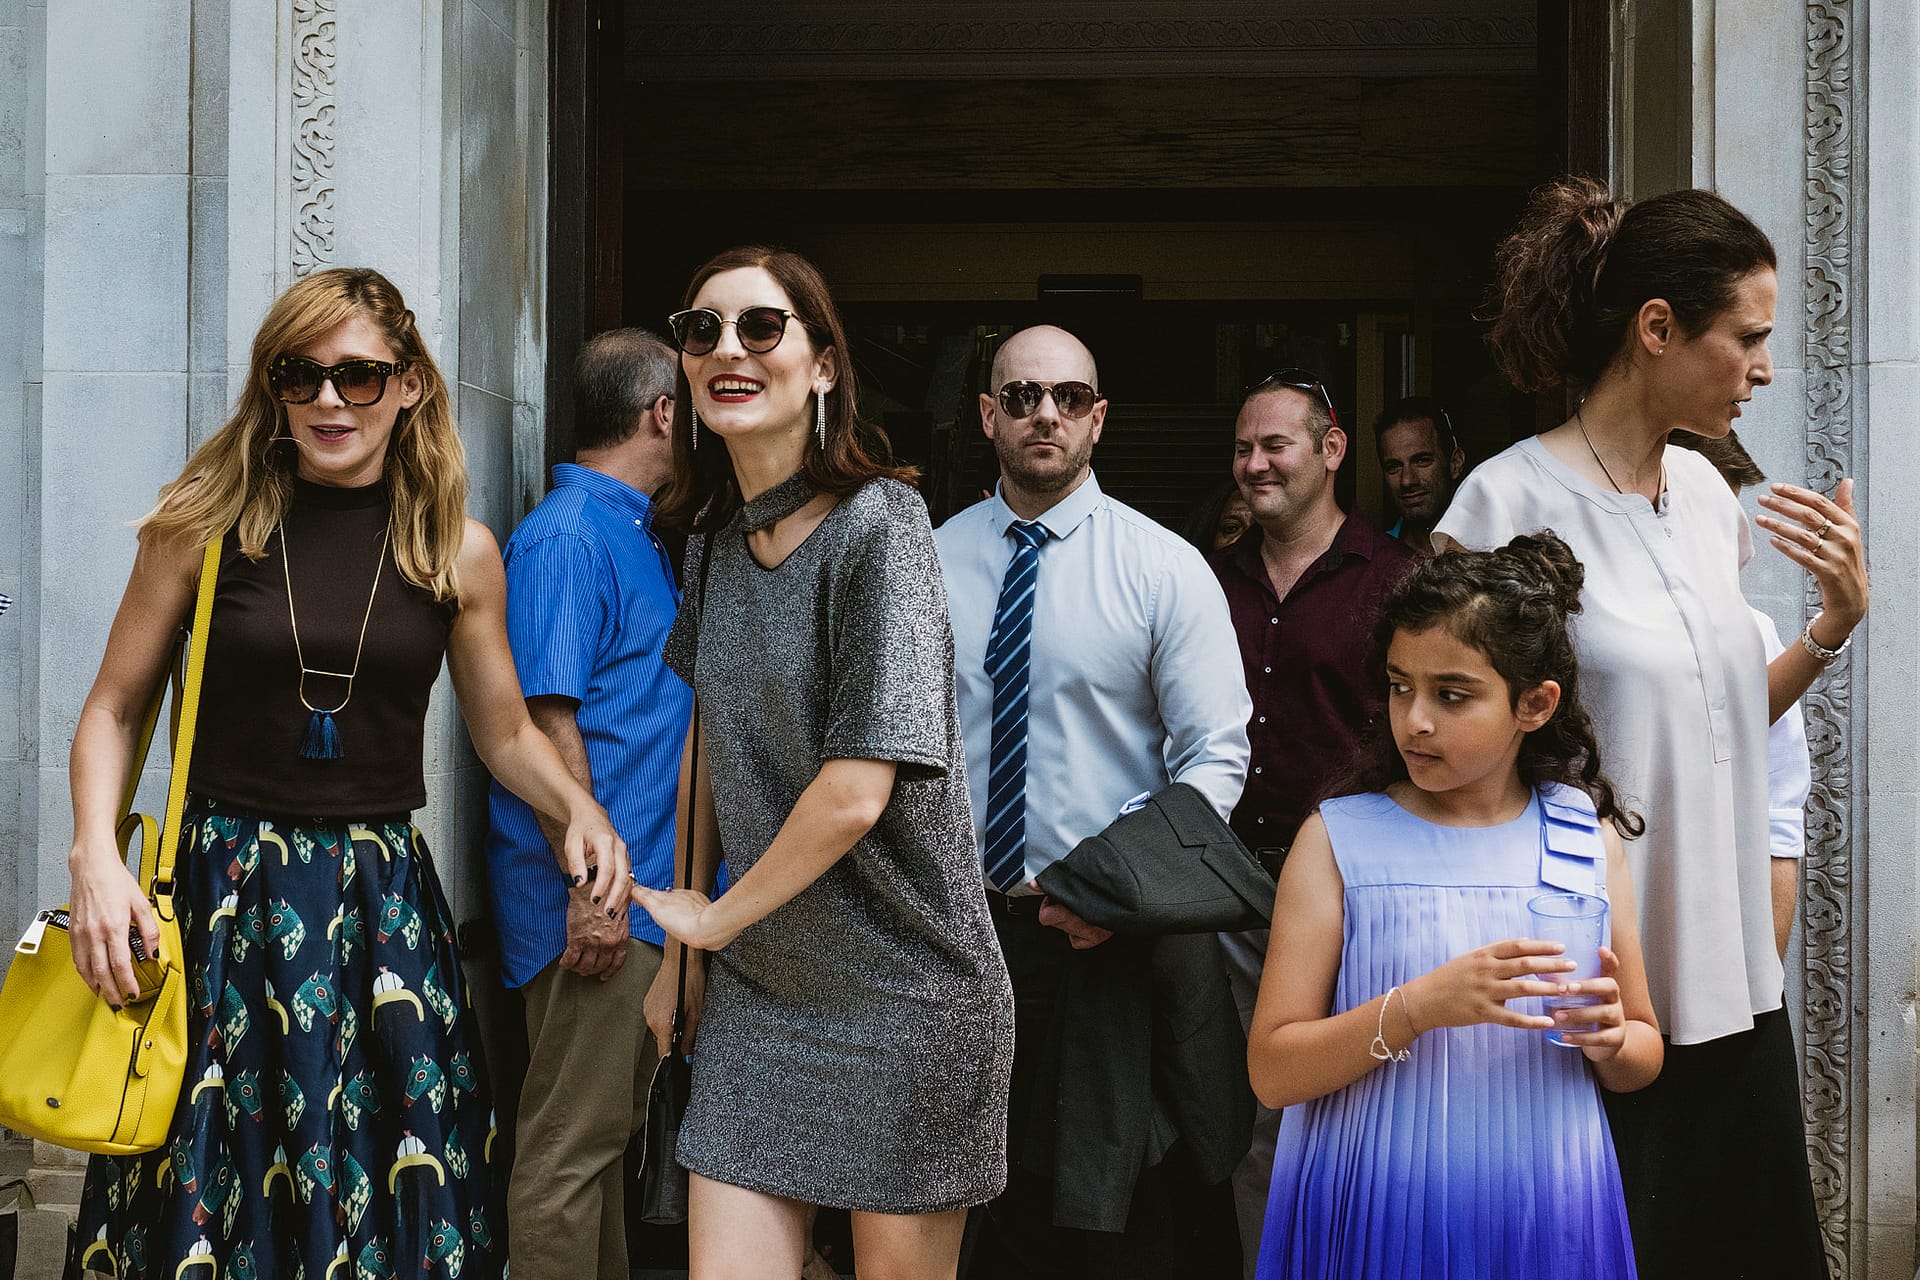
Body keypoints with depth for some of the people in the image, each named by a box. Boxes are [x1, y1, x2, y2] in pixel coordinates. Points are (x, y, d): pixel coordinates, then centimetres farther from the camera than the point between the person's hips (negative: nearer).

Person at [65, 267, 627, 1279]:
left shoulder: (460, 552, 3)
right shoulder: (203, 524, -1)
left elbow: (505, 733, 14)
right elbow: (112, 712, 5)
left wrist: (578, 806, -5)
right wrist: (95, 855, -10)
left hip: (382, 903, 1)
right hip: (225, 888, -1)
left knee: (387, 1195, 3)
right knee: (212, 1189, 2)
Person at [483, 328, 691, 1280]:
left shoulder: (639, 535, 17)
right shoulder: (565, 538, -13)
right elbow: (547, 724, -20)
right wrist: (593, 885, -22)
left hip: (641, 888, 10)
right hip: (596, 898, -10)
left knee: (609, 1129, 17)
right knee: (571, 1144, -3)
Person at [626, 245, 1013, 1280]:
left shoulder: (876, 524, -15)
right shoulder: (715, 541, 7)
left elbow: (857, 791, -21)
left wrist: (714, 917, -7)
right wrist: (679, 956, 10)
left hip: (899, 993, -6)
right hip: (755, 985, 6)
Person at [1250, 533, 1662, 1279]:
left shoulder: (1587, 839, 3)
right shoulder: (1340, 838, -3)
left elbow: (1645, 1056, 11)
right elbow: (1272, 1071, -9)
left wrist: (1608, 1041, -11)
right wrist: (1417, 1007, -23)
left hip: (1543, 1218, 2)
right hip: (1378, 1220, -2)